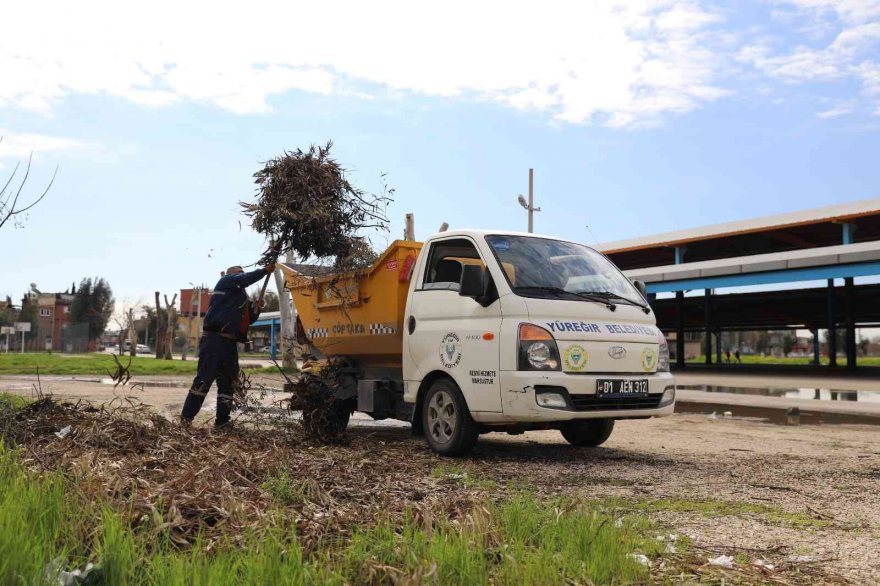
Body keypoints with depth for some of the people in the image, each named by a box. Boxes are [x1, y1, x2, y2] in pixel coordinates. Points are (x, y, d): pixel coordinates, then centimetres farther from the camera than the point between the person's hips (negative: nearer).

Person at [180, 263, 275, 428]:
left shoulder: (241, 296, 27)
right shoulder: (226, 281, 5)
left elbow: (249, 320, 25)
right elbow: (246, 279, -14)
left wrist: (256, 309, 8)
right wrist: (265, 270, -7)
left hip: (229, 343, 9)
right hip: (214, 339, -9)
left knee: (227, 382, 9)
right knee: (204, 379, -11)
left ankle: (222, 421, 13)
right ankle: (186, 418, -8)